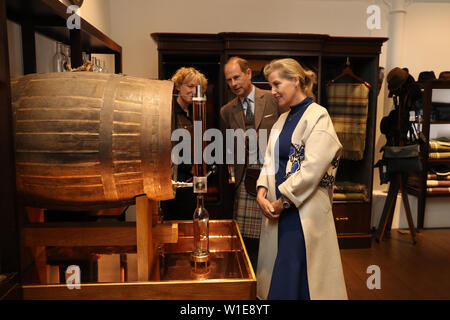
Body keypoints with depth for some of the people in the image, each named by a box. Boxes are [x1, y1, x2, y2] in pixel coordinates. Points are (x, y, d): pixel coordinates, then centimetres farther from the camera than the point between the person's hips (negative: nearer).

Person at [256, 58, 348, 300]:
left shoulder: (318, 116, -8)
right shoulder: (282, 120, 14)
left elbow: (312, 168, -17)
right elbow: (270, 161, 11)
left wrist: (282, 201, -14)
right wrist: (262, 193, -5)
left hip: (303, 211, -7)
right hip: (276, 210, 7)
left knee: (297, 281, 1)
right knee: (275, 274, 14)